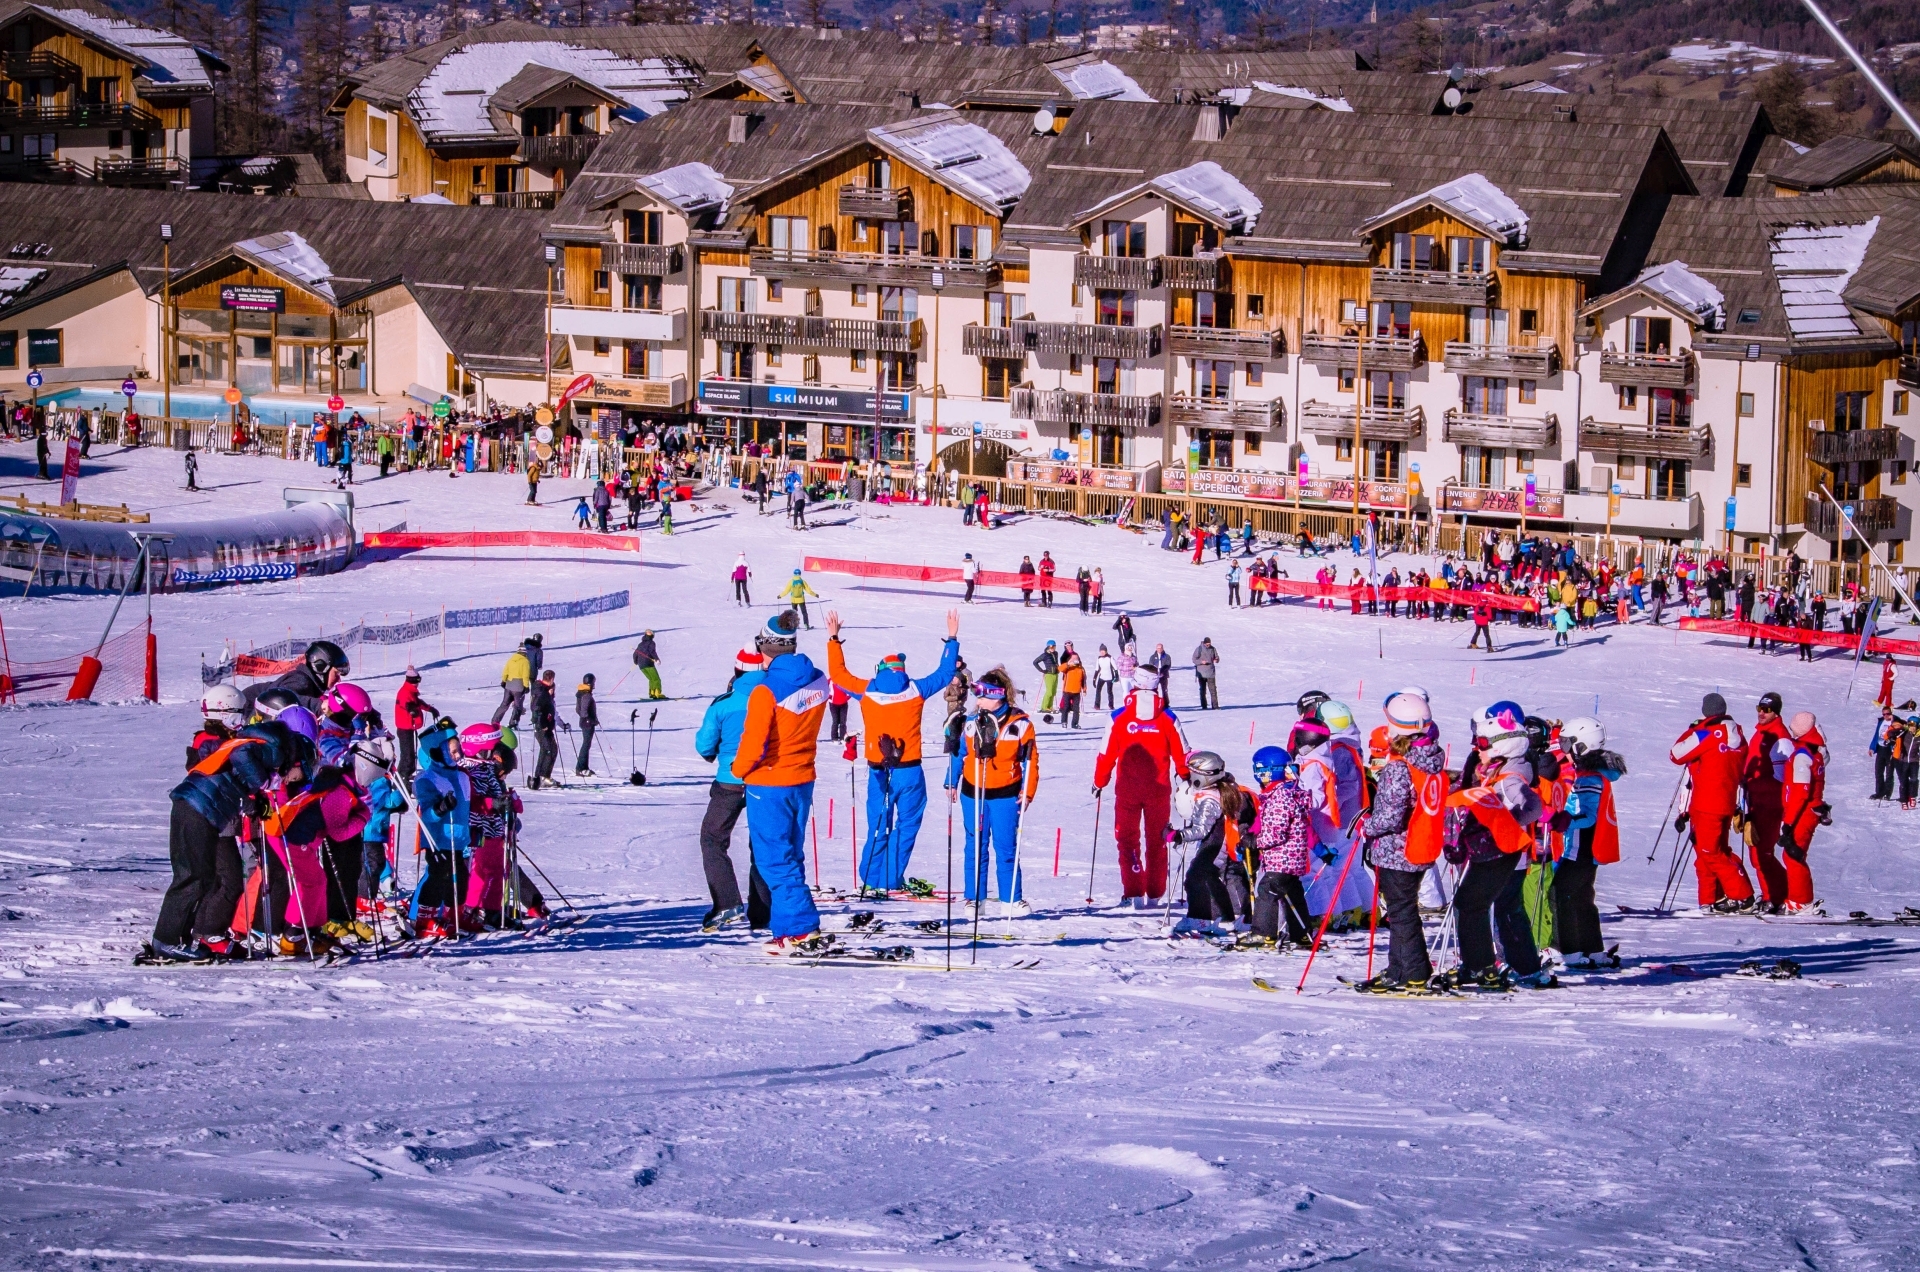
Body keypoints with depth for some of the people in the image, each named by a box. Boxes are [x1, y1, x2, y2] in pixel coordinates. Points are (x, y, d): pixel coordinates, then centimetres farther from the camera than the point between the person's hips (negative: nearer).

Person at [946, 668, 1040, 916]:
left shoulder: (1019, 724, -7)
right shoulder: (971, 722, 2)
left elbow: (1030, 760, -4)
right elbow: (958, 754, 11)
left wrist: (1027, 792, -9)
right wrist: (951, 783, 10)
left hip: (1006, 794, -3)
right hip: (973, 793, 3)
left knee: (1006, 848, 2)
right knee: (976, 848, 9)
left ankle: (1010, 900, 10)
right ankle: (974, 899, 16)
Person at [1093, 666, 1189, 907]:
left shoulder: (1120, 717, -7)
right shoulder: (1167, 718, -4)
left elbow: (1107, 754, -3)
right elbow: (1181, 754, 3)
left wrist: (1099, 782, 12)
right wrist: (1186, 779, 21)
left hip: (1127, 789, -1)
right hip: (1159, 789, 1)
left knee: (1128, 839, 7)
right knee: (1156, 840, 12)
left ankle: (1133, 893, -4)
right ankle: (1154, 893, 13)